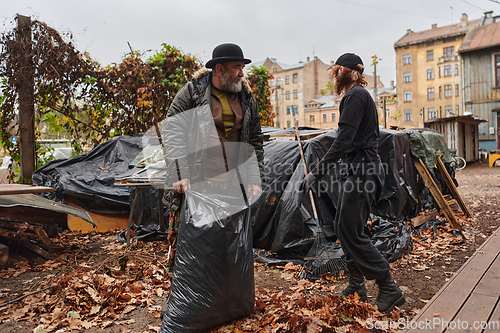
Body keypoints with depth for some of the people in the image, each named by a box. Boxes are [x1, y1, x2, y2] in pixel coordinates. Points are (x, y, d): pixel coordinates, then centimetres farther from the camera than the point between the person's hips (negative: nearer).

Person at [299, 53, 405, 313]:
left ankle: (389, 289, 0)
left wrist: (317, 172, -25)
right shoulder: (358, 95, 22)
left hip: (361, 171, -10)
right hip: (356, 170, 10)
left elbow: (344, 139, -22)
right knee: (343, 227, 11)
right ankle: (356, 287, 19)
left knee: (350, 231, -9)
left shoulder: (355, 95, -10)